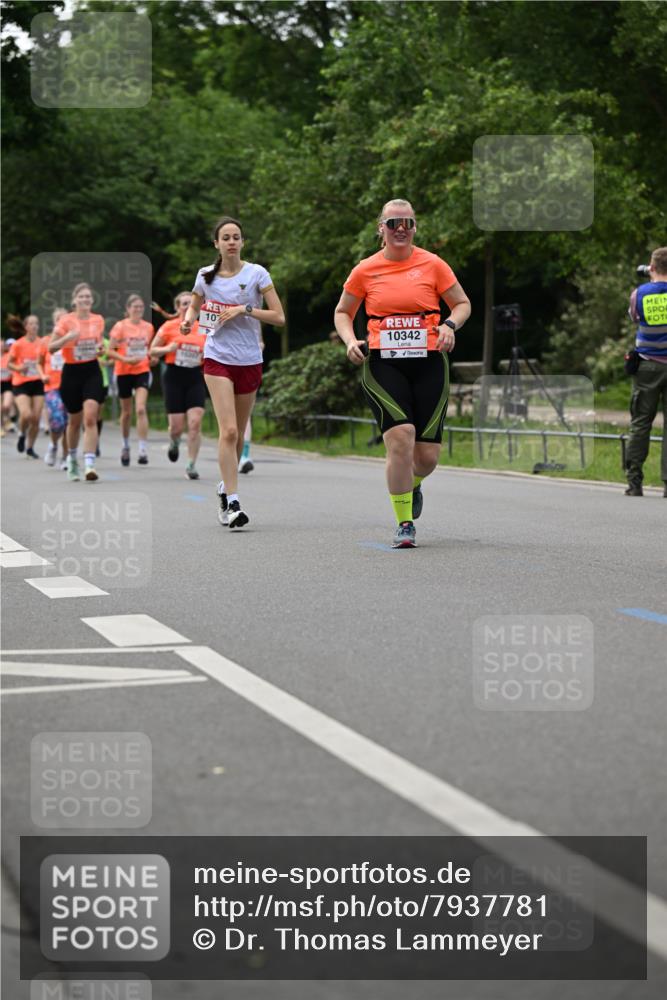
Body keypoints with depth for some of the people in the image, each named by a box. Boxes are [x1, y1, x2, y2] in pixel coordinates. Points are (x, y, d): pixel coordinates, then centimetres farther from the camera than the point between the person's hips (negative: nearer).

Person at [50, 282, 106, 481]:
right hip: (71, 372, -1)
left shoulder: (98, 320, 4)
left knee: (90, 418, -16)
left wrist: (101, 347, -1)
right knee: (75, 420, 11)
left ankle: (89, 464, -20)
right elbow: (51, 347, -10)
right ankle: (72, 459, 35)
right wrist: (66, 337, -28)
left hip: (92, 371, 1)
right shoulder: (66, 320, -7)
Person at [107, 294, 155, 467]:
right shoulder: (120, 326, -6)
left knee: (141, 409, -16)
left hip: (142, 371, 1)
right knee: (126, 412, 10)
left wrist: (152, 356, -1)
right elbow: (109, 351, -7)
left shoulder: (148, 327, 4)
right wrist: (126, 359, -21)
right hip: (124, 372, -1)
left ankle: (143, 450, -18)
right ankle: (125, 447, 32)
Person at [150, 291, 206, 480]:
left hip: (196, 378, 1)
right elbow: (152, 351, 5)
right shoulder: (169, 327, -1)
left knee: (195, 422, -12)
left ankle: (191, 465, -5)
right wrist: (167, 349, -14)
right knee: (177, 426, -3)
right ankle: (174, 443, 34)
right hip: (174, 377, -1)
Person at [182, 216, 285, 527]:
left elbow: (279, 317, -5)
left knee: (237, 434, 10)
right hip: (218, 360, -1)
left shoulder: (256, 273, -2)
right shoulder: (205, 276, 4)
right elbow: (195, 304, 23)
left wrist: (245, 309, -15)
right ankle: (232, 502, -18)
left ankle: (225, 487, 33)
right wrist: (188, 317, 1)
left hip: (249, 361, 1)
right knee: (228, 431, -16)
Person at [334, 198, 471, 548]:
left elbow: (463, 303, 13)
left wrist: (450, 325, -8)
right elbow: (342, 312, 17)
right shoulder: (365, 271, 4)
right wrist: (350, 340, -2)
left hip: (428, 363, 1)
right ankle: (404, 523, -7)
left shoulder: (433, 265, 3)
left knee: (427, 455, 0)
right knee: (401, 438, -20)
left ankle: (412, 484, 39)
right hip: (383, 364, -1)